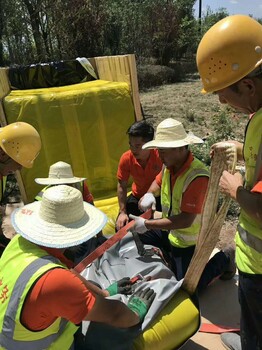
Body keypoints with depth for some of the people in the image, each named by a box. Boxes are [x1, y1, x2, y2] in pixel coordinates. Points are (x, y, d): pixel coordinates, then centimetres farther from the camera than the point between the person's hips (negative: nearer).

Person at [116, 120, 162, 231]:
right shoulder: (126, 158, -20)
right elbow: (122, 186, -7)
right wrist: (122, 212, -12)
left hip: (159, 197, -2)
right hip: (138, 196, 3)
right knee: (121, 227, -6)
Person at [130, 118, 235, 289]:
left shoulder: (197, 177, -33)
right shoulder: (170, 165, -9)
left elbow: (186, 220, -33)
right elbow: (158, 182, 14)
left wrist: (147, 225, -29)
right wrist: (149, 194, -10)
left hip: (188, 240, -7)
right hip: (169, 230, 8)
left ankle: (223, 260, 19)